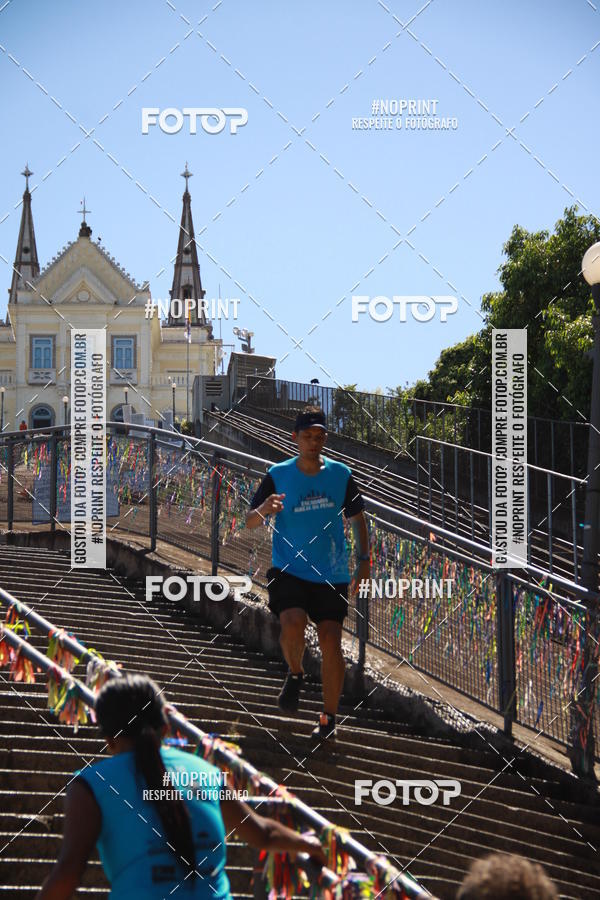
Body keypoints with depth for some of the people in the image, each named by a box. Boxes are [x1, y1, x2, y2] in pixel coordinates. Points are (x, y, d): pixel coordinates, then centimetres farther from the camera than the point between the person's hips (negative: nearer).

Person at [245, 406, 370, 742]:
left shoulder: (341, 474, 2)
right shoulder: (278, 475, -2)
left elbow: (358, 517, 15)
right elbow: (250, 522, -1)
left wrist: (364, 558, 6)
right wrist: (263, 510, -24)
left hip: (332, 575, 1)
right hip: (288, 571, -1)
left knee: (331, 642, -5)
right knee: (293, 623, -27)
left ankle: (329, 718, 10)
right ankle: (295, 675, 5)